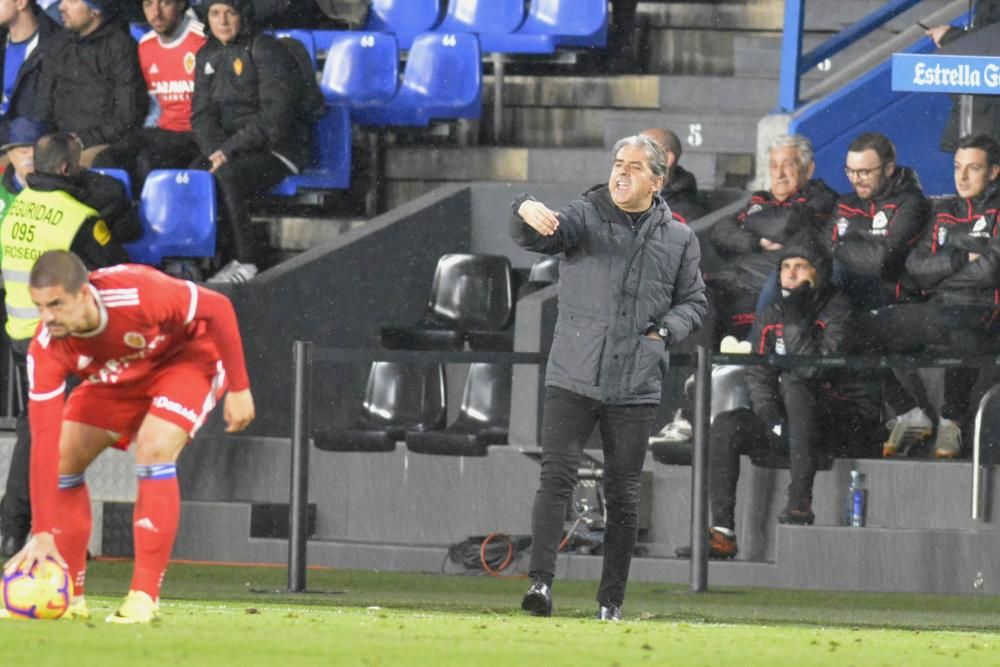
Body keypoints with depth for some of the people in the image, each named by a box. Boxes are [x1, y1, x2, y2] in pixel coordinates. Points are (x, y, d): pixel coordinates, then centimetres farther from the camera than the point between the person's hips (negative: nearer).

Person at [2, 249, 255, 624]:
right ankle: (69, 597, 6)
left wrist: (238, 389, -20)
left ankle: (144, 597, -21)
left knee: (153, 452, -27)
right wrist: (42, 533, -32)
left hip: (187, 355, -4)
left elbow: (218, 309, -24)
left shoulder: (137, 294, -40)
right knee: (64, 458, -8)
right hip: (118, 379, 5)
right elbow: (43, 442, -29)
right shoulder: (46, 350, -28)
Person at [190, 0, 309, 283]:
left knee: (225, 178, -34)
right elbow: (202, 115, 9)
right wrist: (217, 152, -11)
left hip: (276, 150, -6)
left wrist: (229, 149, -20)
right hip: (231, 150, 6)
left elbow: (276, 116, -17)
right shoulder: (208, 56, 12)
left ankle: (243, 263, -26)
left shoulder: (266, 50, -10)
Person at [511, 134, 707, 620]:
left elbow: (693, 302, 17)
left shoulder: (678, 239, 8)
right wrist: (527, 214, -42)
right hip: (572, 379, -2)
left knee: (623, 495, 6)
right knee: (557, 479, -14)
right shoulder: (584, 217, 1)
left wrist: (665, 331, -4)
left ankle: (611, 600, 13)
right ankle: (541, 582, -20)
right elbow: (535, 237, -18)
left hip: (635, 388, 2)